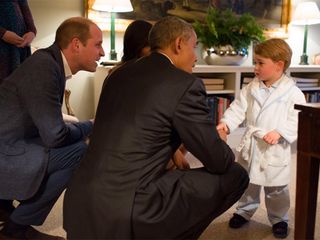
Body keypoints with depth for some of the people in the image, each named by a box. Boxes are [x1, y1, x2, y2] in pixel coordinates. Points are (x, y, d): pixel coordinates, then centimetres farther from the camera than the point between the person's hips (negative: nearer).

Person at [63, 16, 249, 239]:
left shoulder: (119, 74, 12)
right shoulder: (186, 84, -8)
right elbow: (218, 161, -3)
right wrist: (226, 153, 20)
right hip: (127, 212, -8)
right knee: (235, 175, 5)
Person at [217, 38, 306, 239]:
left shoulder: (293, 93, -11)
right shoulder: (251, 88, 2)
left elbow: (297, 120, -14)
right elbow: (239, 108, 0)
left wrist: (280, 132, -28)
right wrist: (226, 123, -16)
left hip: (275, 149, -4)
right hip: (251, 145, 4)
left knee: (276, 188, 11)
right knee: (248, 182, 19)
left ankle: (279, 218, 33)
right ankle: (245, 211, 39)